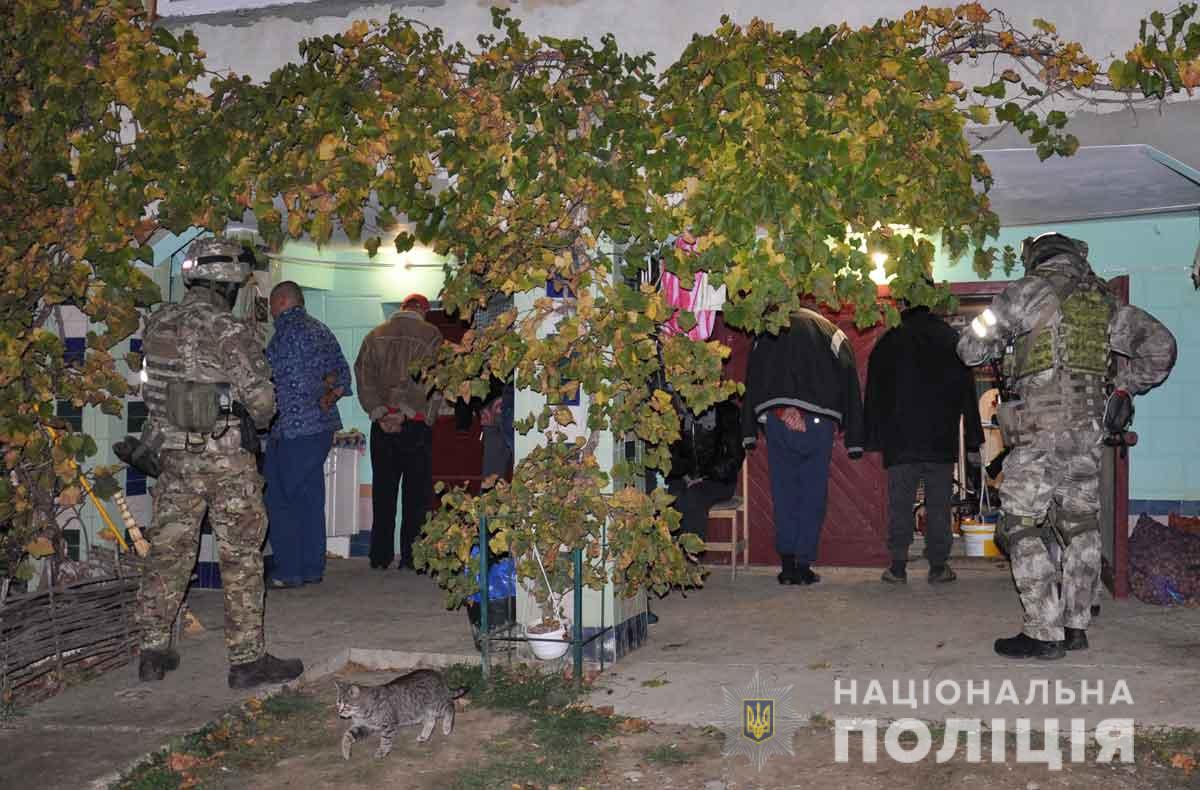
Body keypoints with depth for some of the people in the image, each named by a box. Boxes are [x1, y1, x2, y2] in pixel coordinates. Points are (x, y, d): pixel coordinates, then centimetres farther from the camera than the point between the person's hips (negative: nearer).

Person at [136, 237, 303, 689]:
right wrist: (257, 422, 4)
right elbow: (261, 398, -16)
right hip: (225, 458, -6)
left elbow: (152, 389, 11)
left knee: (169, 551, 14)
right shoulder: (228, 331, -16)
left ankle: (154, 651, 22)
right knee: (241, 558, 3)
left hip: (173, 456, 6)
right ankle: (247, 660, 8)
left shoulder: (157, 326, 5)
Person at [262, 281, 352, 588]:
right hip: (323, 426, 8)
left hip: (292, 428, -8)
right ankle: (312, 568, 16)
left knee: (280, 499, -1)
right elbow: (343, 374, 17)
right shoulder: (323, 330, 16)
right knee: (311, 497, 12)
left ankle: (288, 571, 0)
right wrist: (328, 396, 6)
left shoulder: (288, 329, -10)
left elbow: (268, 373, -10)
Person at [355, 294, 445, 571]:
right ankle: (410, 556, 3)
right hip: (417, 424, -3)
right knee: (416, 492, 3)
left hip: (382, 425, 3)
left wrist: (378, 412, -4)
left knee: (383, 491, 9)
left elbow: (364, 378, 2)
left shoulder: (375, 336, 9)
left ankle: (380, 556, 12)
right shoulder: (431, 335, -2)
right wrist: (406, 411, -11)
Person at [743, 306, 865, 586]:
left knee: (784, 493, 8)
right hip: (818, 423, -1)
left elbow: (752, 382, 11)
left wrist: (749, 431, 9)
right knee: (813, 494, 7)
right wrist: (854, 440, 10)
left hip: (776, 422, 1)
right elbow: (849, 387, 11)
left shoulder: (766, 334, 18)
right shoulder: (833, 334, 16)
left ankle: (788, 563, 5)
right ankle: (804, 565, 7)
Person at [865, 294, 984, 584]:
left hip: (900, 440, 0)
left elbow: (875, 395, 5)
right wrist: (973, 437, 10)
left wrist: (874, 438, 9)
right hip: (941, 440, 1)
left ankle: (898, 566, 3)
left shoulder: (888, 342, 3)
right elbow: (967, 392, 7)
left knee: (900, 504, 3)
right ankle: (938, 566, 7)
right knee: (939, 504, 5)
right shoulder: (952, 339, 6)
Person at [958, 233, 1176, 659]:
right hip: (1090, 429, 7)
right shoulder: (1103, 301, 14)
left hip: (1041, 427, -6)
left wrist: (1003, 338, 21)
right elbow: (1160, 343, 15)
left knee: (1023, 527, -2)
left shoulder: (1031, 290, -2)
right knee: (1080, 527, 12)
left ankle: (1044, 633, -5)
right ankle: (1076, 626, 17)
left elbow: (970, 348, 0)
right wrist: (1125, 387, 20)